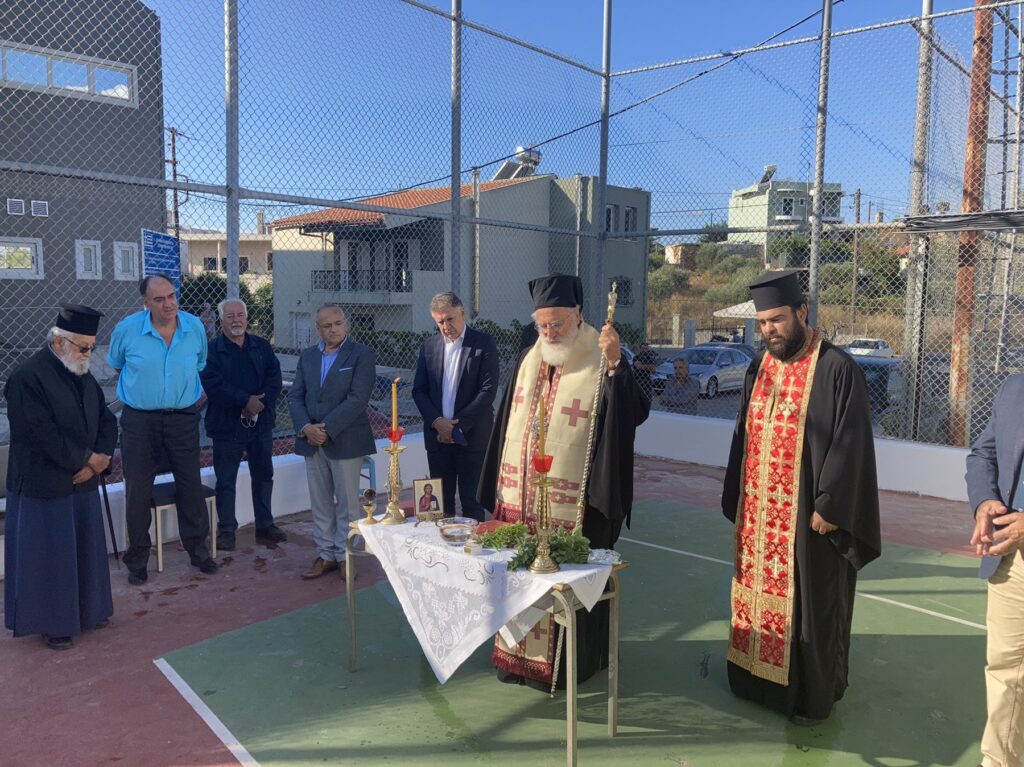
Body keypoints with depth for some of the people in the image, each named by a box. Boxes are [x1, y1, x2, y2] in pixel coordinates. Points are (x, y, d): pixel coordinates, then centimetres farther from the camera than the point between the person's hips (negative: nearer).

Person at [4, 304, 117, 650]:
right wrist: (88, 458, -15)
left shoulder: (84, 375, 7)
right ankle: (51, 623, 19)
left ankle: (87, 610, 31)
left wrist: (98, 458, -9)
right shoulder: (26, 378, -17)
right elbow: (43, 434, -23)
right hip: (43, 485, -7)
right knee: (49, 556, 5)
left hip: (83, 480, 7)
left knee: (85, 550, 16)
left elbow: (106, 419, 8)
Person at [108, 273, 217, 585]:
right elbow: (115, 365, 11)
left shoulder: (195, 327, -3)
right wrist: (138, 388, 12)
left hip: (184, 419, 2)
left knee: (191, 487, 8)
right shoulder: (127, 329, -9)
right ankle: (137, 559, 19)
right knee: (137, 492, 3)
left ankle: (198, 550, 23)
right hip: (139, 421, -1)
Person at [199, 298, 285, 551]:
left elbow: (275, 377, -1)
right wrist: (245, 400, -21)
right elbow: (211, 383, -16)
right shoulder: (211, 350, -5)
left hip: (261, 422, 4)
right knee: (225, 480, 4)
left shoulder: (262, 347, 8)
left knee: (264, 475, 14)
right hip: (226, 424, -4)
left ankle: (265, 525, 27)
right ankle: (226, 530, 17)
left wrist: (259, 402, -17)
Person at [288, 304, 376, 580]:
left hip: (345, 440, -5)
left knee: (347, 502, 4)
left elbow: (357, 399, -15)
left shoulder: (362, 355, -5)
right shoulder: (307, 356, 12)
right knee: (320, 503, 12)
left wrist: (327, 429, -17)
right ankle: (325, 554, 24)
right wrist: (305, 428, -9)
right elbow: (295, 396, 7)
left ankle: (345, 556, 17)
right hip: (312, 441, 5)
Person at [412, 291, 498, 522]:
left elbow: (488, 390, -10)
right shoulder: (429, 346, 9)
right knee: (441, 500, 10)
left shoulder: (484, 344, -4)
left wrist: (457, 426, -12)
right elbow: (418, 390, 9)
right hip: (437, 435, 4)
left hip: (472, 436, -4)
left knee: (471, 501, 2)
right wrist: (436, 421, -8)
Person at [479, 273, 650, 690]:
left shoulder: (602, 364, -9)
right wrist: (502, 485, 13)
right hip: (519, 496, 6)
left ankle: (562, 662, 26)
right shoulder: (528, 360, 8)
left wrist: (615, 364, -36)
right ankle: (519, 655, 33)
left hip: (572, 502, -5)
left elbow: (635, 413, -23)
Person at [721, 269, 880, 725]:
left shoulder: (837, 370, -12)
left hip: (808, 514, -6)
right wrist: (736, 500, 11)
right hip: (757, 512, 6)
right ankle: (759, 680, 32)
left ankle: (812, 696, 24)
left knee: (809, 606, 7)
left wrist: (828, 507, -17)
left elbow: (849, 445, -14)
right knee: (759, 597, 15)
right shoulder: (759, 368, 8)